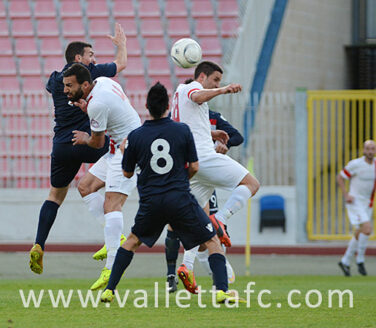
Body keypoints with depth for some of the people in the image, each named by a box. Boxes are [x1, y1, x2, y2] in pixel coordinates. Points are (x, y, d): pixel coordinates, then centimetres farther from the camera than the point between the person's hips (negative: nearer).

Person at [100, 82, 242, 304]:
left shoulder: (135, 136, 0)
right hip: (180, 198, -2)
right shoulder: (182, 130, -3)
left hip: (151, 202, 2)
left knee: (133, 240, 25)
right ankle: (222, 290, -8)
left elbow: (127, 173, 10)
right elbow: (194, 167, 1)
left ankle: (109, 290, 18)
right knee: (212, 242, 9)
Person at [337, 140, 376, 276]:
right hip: (355, 202, -7)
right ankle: (360, 260, -7)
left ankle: (345, 262, 25)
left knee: (359, 234, 10)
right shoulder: (355, 164, -14)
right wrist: (346, 195, -14)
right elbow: (339, 177, -4)